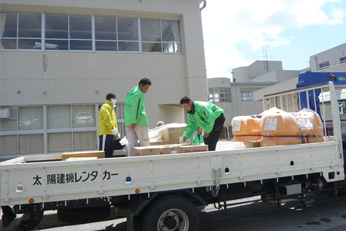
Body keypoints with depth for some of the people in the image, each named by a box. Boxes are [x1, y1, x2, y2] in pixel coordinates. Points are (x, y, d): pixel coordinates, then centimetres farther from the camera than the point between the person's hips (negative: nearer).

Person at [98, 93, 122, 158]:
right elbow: (106, 118, -18)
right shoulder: (105, 106, -3)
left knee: (110, 151, 9)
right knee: (104, 149, -12)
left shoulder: (111, 107, 27)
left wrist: (117, 133, 23)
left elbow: (114, 121, 26)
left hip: (110, 133, 10)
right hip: (105, 132, -10)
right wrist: (112, 127, -25)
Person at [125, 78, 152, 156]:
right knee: (144, 143, -1)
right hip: (140, 122, -8)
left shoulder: (130, 92, 18)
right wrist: (134, 121, -22)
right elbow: (136, 108, -19)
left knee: (131, 143, 6)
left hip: (128, 122, 8)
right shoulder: (139, 94, -10)